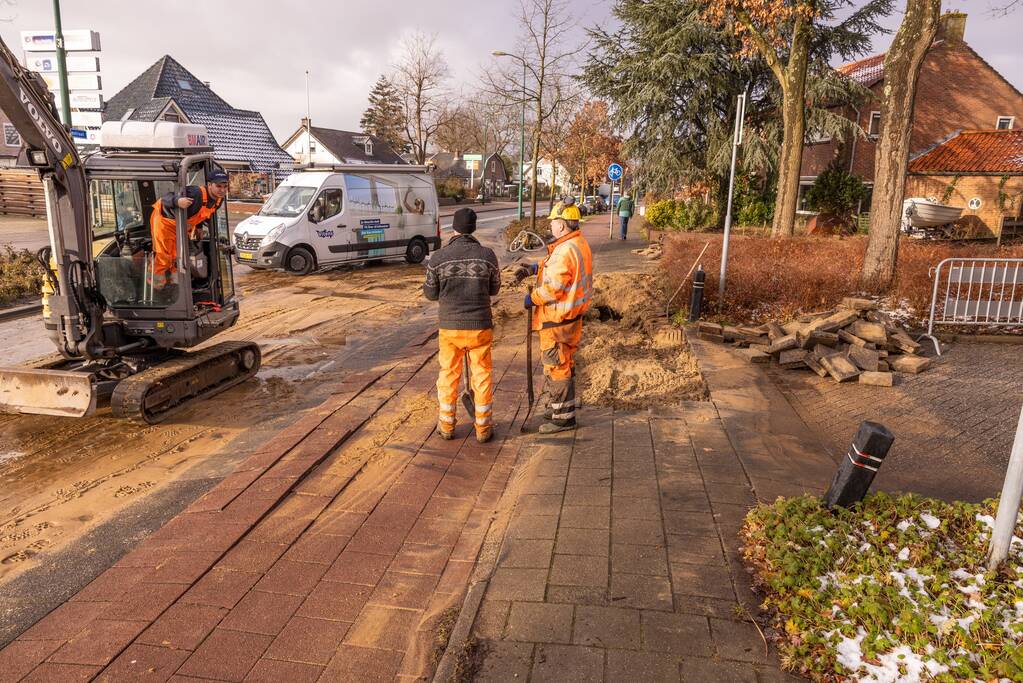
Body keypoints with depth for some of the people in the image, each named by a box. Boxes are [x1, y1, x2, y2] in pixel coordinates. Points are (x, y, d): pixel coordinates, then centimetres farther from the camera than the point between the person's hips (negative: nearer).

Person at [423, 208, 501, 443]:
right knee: (482, 375, 12)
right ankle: (483, 428, 19)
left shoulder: (439, 257, -9)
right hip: (480, 326, 0)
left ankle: (446, 425, 26)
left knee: (448, 375, 15)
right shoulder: (487, 255, -8)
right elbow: (494, 289, 5)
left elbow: (431, 293, 0)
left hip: (449, 326, 0)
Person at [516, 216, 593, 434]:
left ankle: (564, 417, 10)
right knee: (564, 364, 22)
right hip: (571, 316, 10)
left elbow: (552, 288, -25)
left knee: (557, 366, 0)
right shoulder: (578, 243, 8)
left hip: (557, 319, -10)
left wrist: (531, 299, -10)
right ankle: (562, 406, 37)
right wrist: (534, 268, 6)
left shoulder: (565, 252, -25)